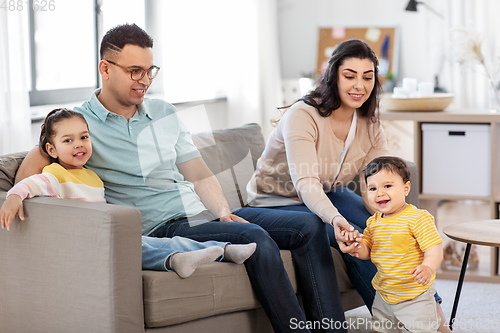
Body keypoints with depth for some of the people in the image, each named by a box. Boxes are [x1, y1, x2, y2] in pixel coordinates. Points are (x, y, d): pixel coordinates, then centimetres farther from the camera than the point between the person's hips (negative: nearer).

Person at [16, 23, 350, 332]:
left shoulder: (165, 113, 18)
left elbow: (201, 176, 16)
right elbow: (31, 170, -10)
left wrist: (224, 212, -2)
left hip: (203, 212, 8)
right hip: (161, 227, -7)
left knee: (308, 226, -8)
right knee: (256, 238, -31)